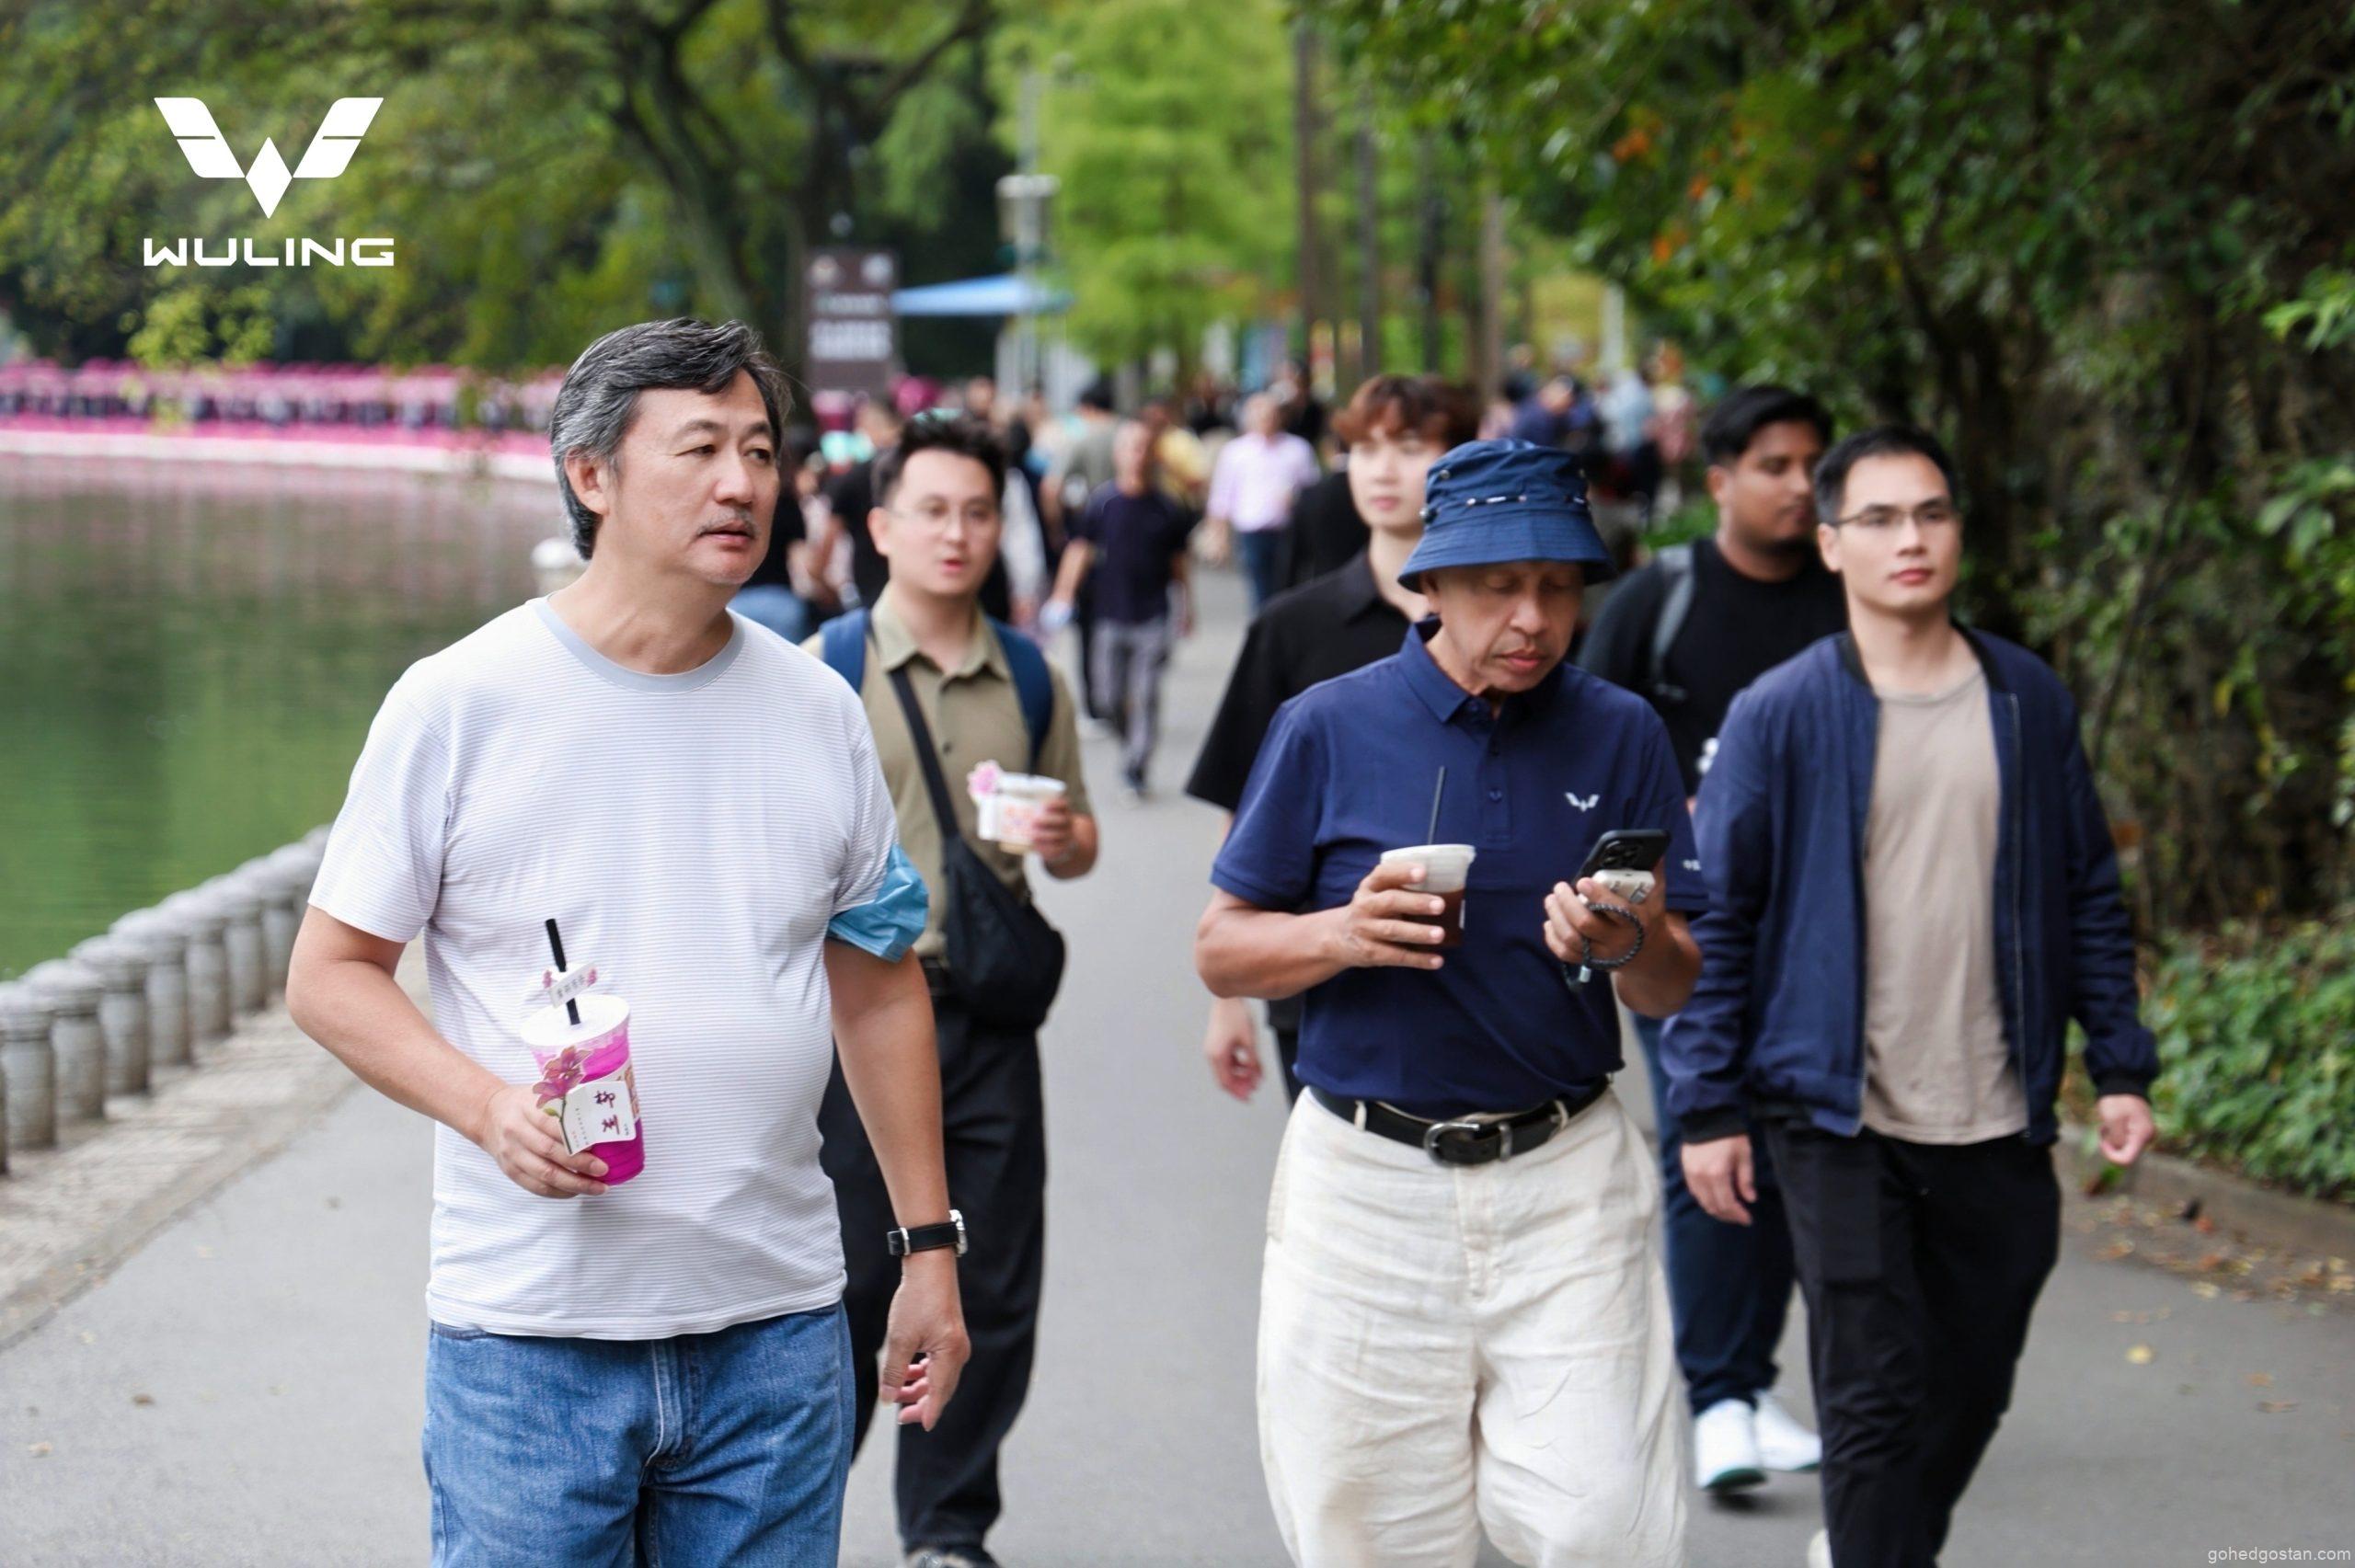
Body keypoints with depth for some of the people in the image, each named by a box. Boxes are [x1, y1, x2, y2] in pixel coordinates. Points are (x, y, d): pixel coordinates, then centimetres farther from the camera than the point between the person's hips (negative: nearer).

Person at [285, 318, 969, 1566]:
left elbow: (879, 987, 15)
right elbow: (329, 972, -1)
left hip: (774, 1331, 3)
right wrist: (489, 1106, -18)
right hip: (531, 1333, -3)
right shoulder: (459, 702, -4)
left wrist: (928, 1247, 13)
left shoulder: (818, 712, 8)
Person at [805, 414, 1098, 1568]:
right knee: (846, 1281, 2)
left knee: (990, 1293, 7)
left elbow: (1081, 844, 17)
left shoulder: (1032, 679, 10)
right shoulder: (824, 672, -1)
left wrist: (1064, 842, -6)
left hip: (989, 1016, 3)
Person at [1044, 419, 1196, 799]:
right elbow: (1079, 552, 1)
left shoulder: (1166, 508, 2)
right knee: (1112, 691, 4)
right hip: (1112, 614, 1)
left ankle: (1136, 768, -2)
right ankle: (1130, 743, 30)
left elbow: (1179, 561, 13)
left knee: (1145, 694, -6)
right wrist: (1062, 598, -7)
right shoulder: (1101, 504, 0)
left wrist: (1186, 608, 17)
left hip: (1153, 615, -1)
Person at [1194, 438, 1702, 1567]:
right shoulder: (1328, 728, 1)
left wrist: (1627, 946, -17)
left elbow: (1674, 989, 7)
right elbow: (1222, 951, 3)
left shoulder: (1621, 736, 5)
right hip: (1368, 1179, 0)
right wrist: (1345, 935, -16)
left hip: (1568, 1178, 1)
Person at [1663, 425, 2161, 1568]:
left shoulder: (2031, 701, 6)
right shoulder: (1780, 715, -5)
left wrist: (2120, 1067, 7)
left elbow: (2090, 895, 12)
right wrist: (1706, 1106, -5)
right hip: (1839, 1125, -4)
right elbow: (1714, 919, -2)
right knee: (1874, 1398, -4)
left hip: (1997, 1123, 4)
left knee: (1971, 1387, 14)